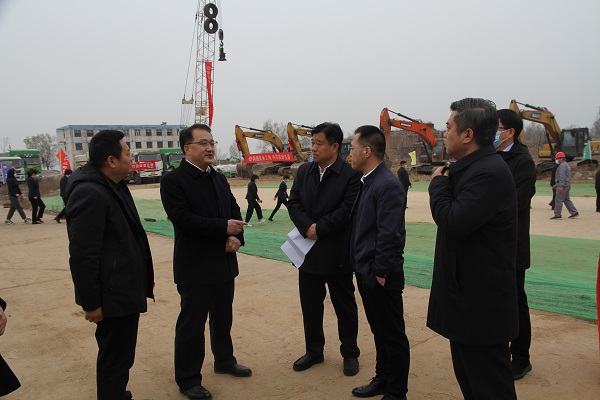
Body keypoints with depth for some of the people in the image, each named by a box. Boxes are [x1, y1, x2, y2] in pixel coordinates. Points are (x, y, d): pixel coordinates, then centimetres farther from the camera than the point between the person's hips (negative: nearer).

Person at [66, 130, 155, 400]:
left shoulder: (115, 186, 10)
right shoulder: (89, 194, -22)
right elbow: (81, 255, -23)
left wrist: (144, 275, 20)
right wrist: (91, 303, -19)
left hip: (124, 289, 10)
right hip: (112, 296, -10)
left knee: (118, 355, 23)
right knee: (116, 358, 4)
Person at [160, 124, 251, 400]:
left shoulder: (219, 178, 10)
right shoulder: (173, 180, -12)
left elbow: (234, 209, 11)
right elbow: (183, 219, -22)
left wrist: (237, 236, -8)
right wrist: (224, 227, -25)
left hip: (223, 263, 7)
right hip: (195, 266, -7)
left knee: (223, 318, 21)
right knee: (191, 323, 5)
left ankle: (224, 361, 40)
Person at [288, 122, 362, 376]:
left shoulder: (351, 174, -11)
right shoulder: (304, 171, 6)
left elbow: (348, 210, -19)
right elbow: (293, 203, 1)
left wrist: (320, 228, -17)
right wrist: (307, 227, -15)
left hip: (337, 253, -5)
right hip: (309, 252, 5)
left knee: (345, 306, 11)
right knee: (310, 305, 16)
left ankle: (350, 353, 29)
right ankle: (313, 351, 33)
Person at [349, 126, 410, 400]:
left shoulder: (388, 185, -20)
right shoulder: (367, 182, 9)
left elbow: (390, 235, -23)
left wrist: (380, 272, -18)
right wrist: (362, 269, 12)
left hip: (381, 276, -9)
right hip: (366, 273, 9)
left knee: (393, 335, 8)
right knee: (379, 332, 22)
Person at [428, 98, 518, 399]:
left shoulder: (490, 172, -21)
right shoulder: (469, 168, 10)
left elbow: (454, 222, -27)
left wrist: (438, 183, -13)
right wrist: (445, 181, 1)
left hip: (481, 305, -10)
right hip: (467, 299, 10)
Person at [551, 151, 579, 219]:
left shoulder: (562, 165, -13)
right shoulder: (566, 164, 21)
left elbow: (562, 176, -22)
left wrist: (561, 186, -27)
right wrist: (556, 184, 27)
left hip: (563, 185, -11)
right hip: (567, 185, 11)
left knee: (558, 200, -8)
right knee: (567, 200, 16)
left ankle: (557, 215, -7)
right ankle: (574, 212, 16)